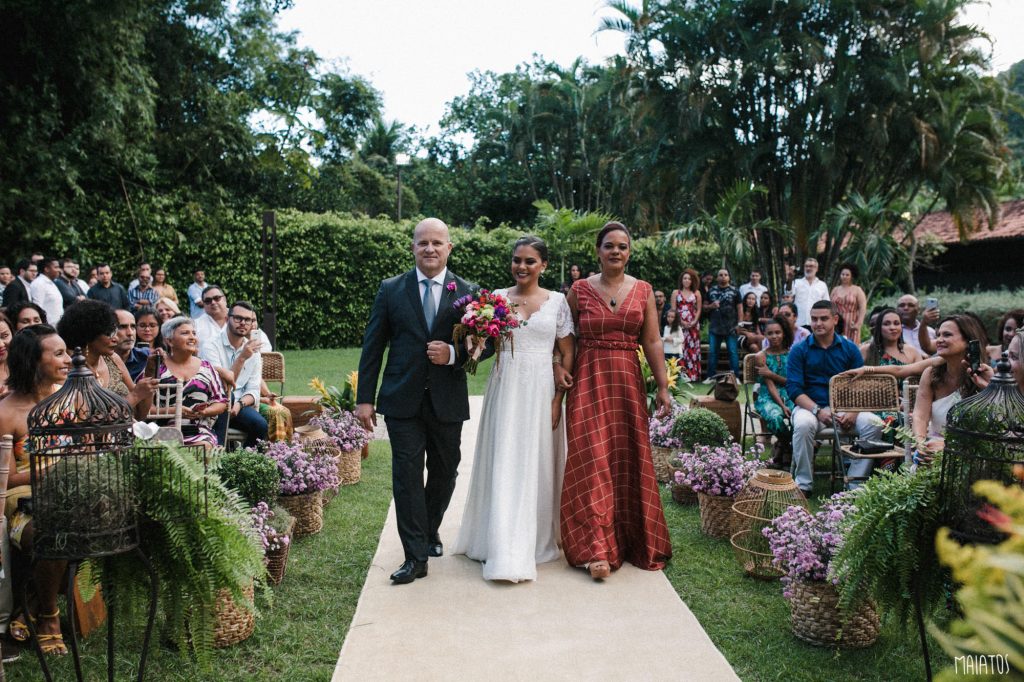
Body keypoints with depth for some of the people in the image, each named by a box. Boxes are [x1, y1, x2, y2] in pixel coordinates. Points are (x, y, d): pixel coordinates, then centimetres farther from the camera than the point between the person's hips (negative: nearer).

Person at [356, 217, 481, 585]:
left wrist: (454, 354, -17)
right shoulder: (390, 290, 2)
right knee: (407, 475, -1)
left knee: (444, 472, 15)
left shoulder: (468, 292, 1)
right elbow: (372, 347, 2)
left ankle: (430, 530, 40)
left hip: (448, 401, 1)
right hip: (402, 399, -1)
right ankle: (416, 556, 8)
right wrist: (364, 398, -2)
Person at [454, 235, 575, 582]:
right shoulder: (497, 298, 4)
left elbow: (567, 353, 3)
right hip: (505, 389, 0)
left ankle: (537, 540, 25)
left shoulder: (557, 301, 4)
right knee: (504, 466, -2)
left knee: (537, 466, 7)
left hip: (541, 391, 0)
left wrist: (558, 399, -5)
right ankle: (506, 552, 4)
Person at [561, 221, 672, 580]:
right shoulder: (580, 290, 1)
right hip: (589, 382, -2)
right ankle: (597, 549, -1)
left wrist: (663, 386, -1)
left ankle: (632, 540, 25)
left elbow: (652, 341, 4)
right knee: (592, 461, -6)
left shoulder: (643, 290, 6)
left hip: (627, 382, 2)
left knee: (629, 459, 8)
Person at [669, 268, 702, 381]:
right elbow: (673, 310, 1)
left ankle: (693, 375, 3)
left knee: (693, 349, 1)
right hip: (679, 325, -1)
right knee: (680, 349, -7)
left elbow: (699, 309, 7)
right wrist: (681, 321, -11)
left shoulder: (696, 293, 10)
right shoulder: (676, 293, 7)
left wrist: (694, 322, -7)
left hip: (693, 325, 1)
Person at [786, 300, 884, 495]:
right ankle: (803, 484, -20)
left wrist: (853, 412, -16)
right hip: (810, 406, -2)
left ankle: (856, 482, -13)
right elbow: (793, 388, -7)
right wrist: (818, 411, -21)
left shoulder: (850, 348, 8)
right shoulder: (799, 350, 2)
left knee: (874, 423, -24)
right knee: (803, 424, -35)